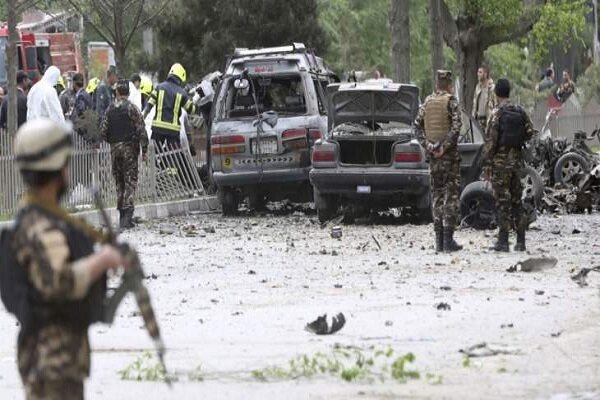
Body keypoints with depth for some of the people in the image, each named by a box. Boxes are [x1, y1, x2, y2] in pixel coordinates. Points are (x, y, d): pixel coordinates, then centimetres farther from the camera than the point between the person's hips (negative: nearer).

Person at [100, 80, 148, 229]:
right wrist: (144, 150, -5)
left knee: (119, 181, 12)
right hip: (130, 147, -4)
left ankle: (122, 215, 14)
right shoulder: (132, 108, -8)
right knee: (130, 181, -3)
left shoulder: (110, 109, 4)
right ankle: (127, 215, -13)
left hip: (114, 148, 4)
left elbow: (103, 131, 3)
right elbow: (141, 130, -11)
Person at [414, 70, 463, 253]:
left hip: (433, 154, 5)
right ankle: (448, 239, -7)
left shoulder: (428, 102, 8)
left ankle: (439, 240, 8)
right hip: (449, 155, -5)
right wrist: (445, 146, -14)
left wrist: (427, 145, -3)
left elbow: (417, 125, 4)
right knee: (451, 194, -2)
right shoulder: (451, 101, -8)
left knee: (437, 194, 9)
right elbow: (456, 126, -19)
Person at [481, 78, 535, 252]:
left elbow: (490, 140, -13)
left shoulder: (497, 113, -11)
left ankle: (503, 241, -4)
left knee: (503, 201, -3)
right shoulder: (520, 112, 4)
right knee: (517, 201, 10)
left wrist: (486, 164, -10)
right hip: (517, 161, 5)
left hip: (500, 162, -5)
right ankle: (520, 241, 9)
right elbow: (530, 132, 6)